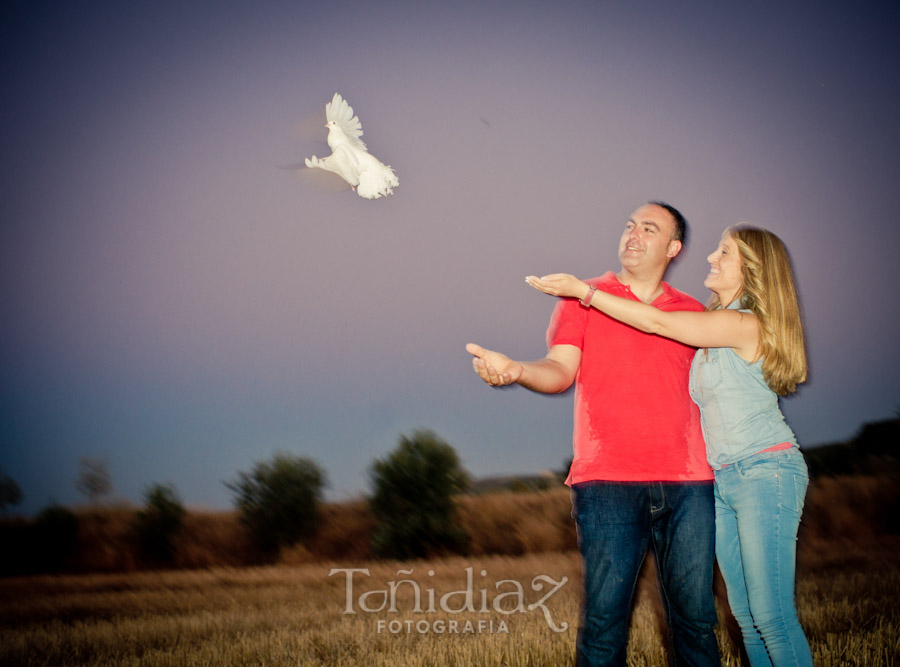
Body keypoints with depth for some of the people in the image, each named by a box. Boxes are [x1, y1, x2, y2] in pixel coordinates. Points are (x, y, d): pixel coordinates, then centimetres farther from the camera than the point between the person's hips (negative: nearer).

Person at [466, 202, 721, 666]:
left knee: (695, 616, 0)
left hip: (687, 483, 2)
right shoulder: (584, 299, 12)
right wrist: (515, 370, -21)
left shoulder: (693, 313, 18)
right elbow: (561, 370, 0)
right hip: (608, 482, -2)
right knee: (604, 616, -7)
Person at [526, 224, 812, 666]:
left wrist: (584, 291, -8)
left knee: (771, 615, -11)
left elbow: (657, 322, -12)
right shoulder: (715, 324, 16)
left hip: (766, 472, -9)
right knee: (746, 616, 7)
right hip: (724, 479, 9)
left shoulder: (745, 325, -11)